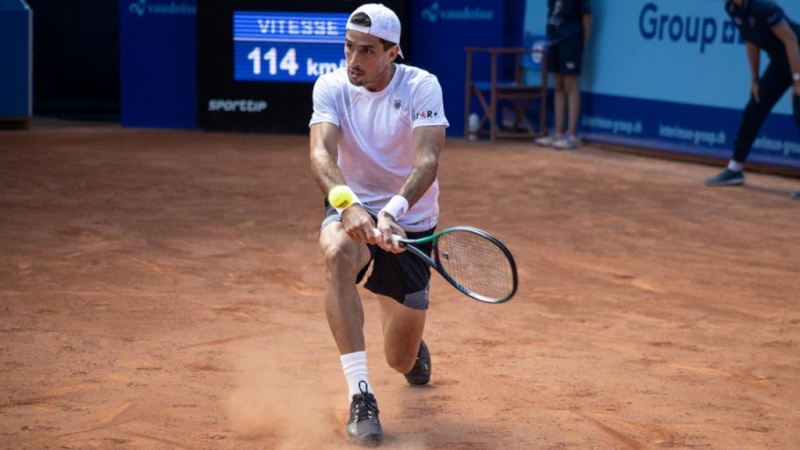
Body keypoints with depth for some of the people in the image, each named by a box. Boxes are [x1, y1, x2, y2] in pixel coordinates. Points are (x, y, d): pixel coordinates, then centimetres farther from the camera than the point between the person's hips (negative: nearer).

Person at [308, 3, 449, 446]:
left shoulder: (421, 87, -16)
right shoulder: (331, 86, -12)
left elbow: (427, 161, -29)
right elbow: (321, 155, -26)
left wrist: (392, 211, -47)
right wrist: (349, 204, -47)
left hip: (410, 222, 0)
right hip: (351, 209, 0)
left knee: (402, 361, 3)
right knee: (338, 255, -39)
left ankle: (411, 346, 47)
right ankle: (360, 397, -35)